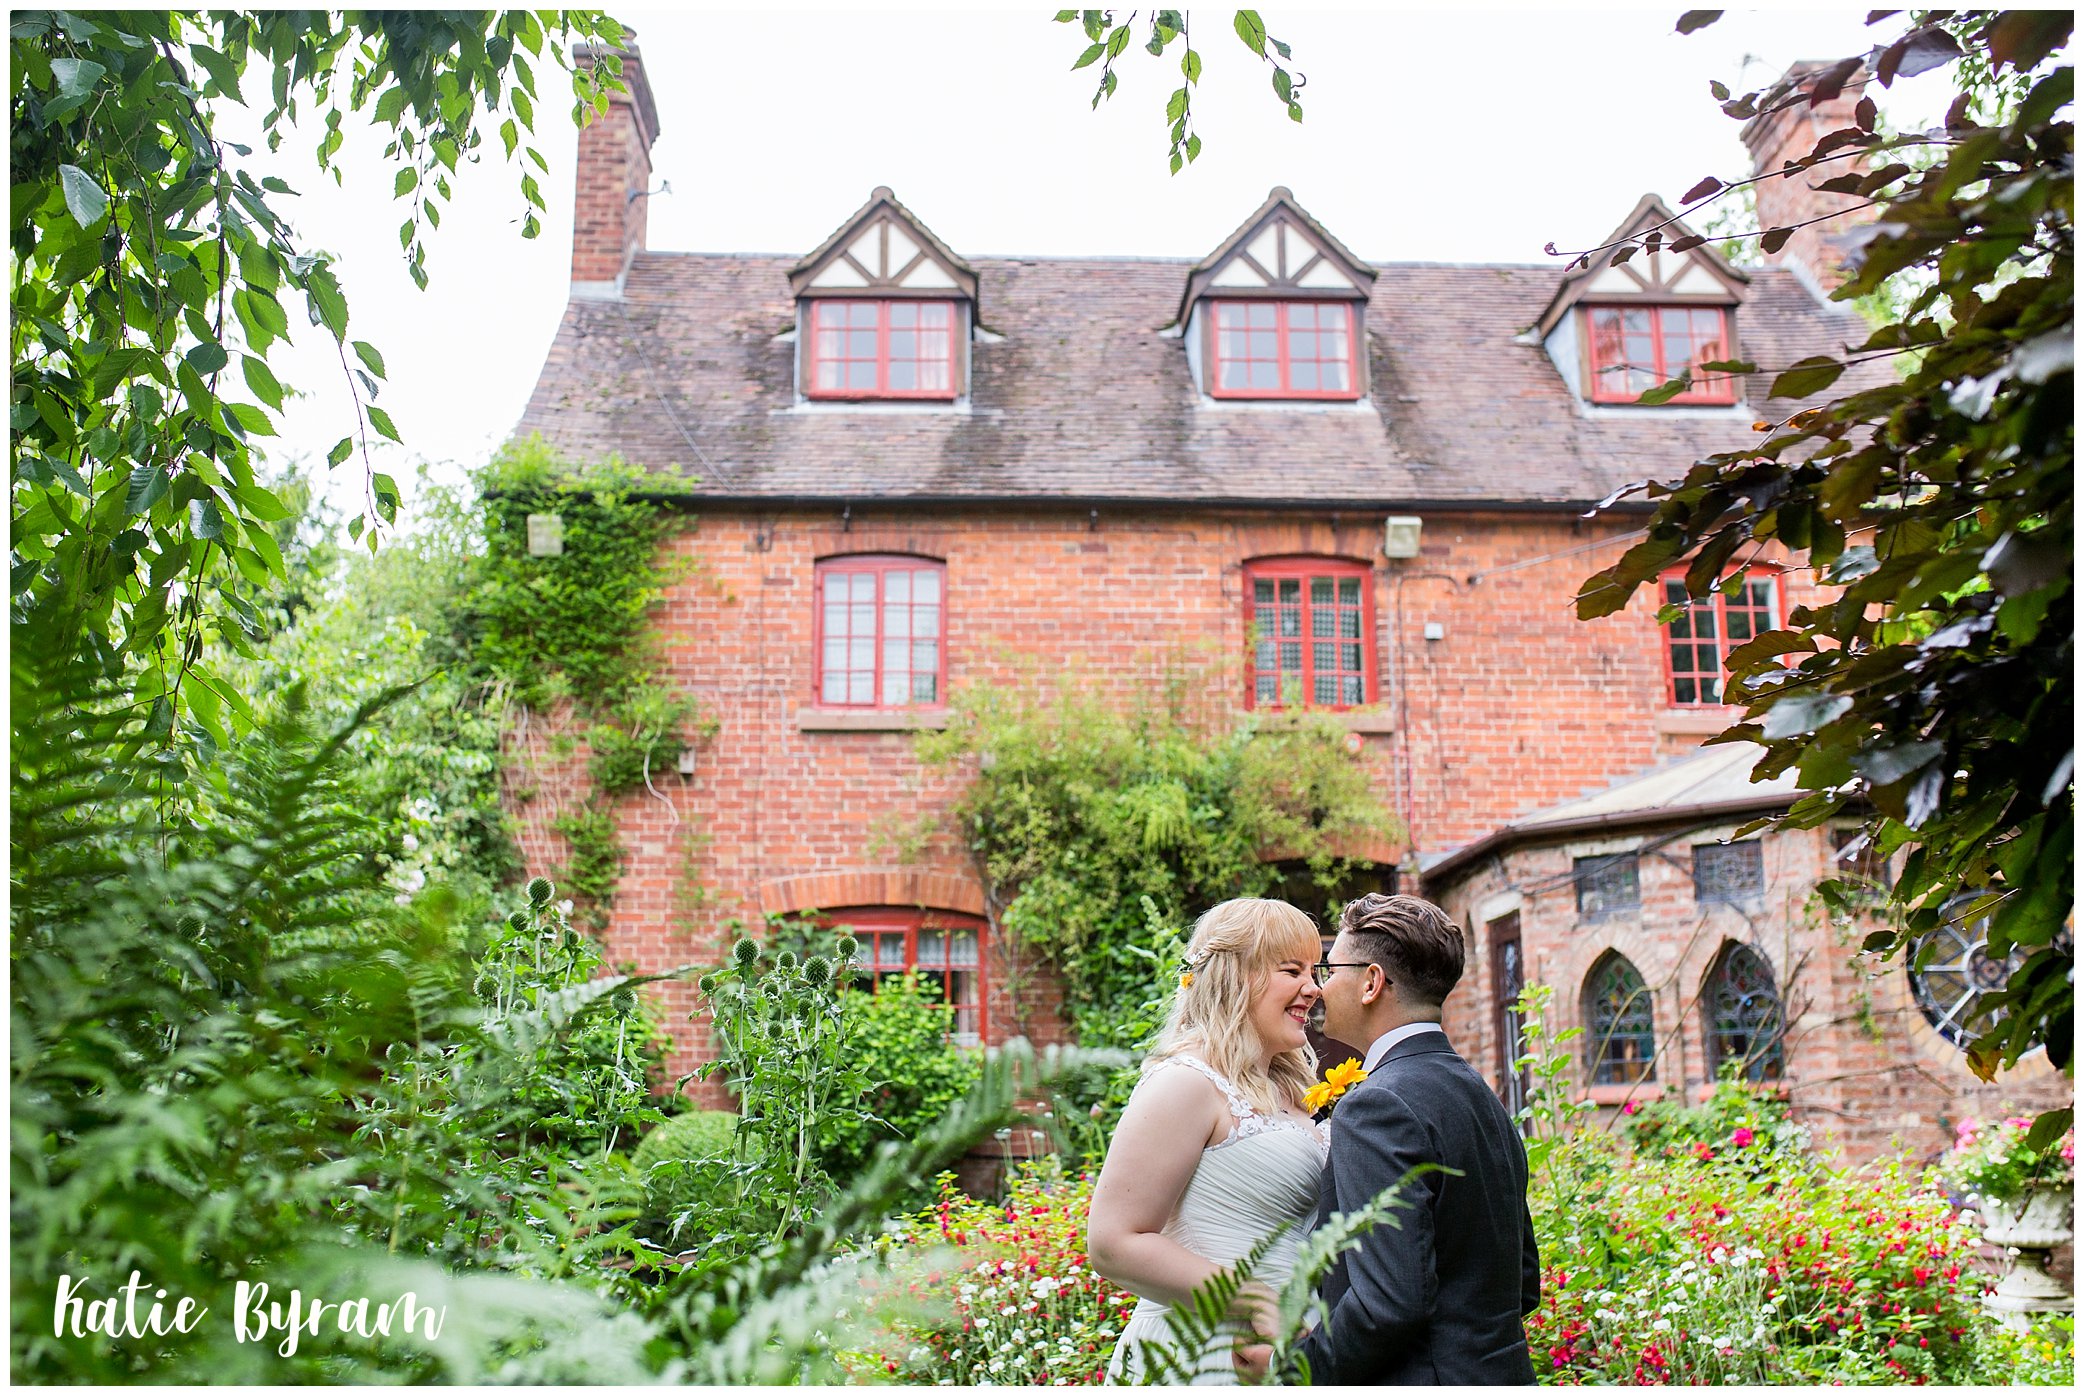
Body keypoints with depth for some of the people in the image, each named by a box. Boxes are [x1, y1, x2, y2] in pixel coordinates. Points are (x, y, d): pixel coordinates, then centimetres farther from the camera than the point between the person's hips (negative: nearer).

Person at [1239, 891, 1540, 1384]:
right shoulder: (1483, 1098, 10)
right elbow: (1523, 1284, 15)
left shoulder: (1378, 1107, -18)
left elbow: (1392, 1299, -26)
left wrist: (1295, 1363, -11)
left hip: (1424, 1380, -9)